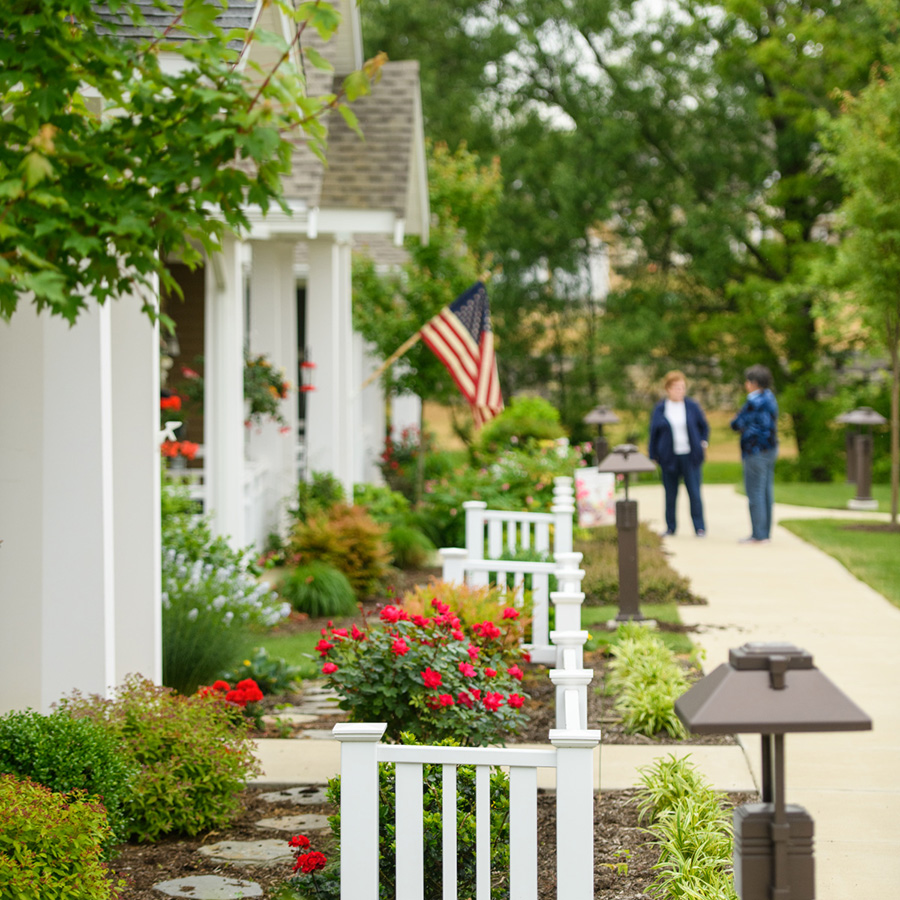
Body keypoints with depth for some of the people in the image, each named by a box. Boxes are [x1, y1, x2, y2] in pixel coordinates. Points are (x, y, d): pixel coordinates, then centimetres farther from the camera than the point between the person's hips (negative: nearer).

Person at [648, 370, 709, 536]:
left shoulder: (692, 407, 3)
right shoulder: (660, 409, 3)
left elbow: (704, 426, 16)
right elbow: (653, 434, 7)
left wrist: (704, 442, 3)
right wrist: (653, 457, 6)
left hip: (690, 456, 0)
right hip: (669, 457, 0)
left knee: (694, 493, -5)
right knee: (670, 494, 5)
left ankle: (699, 527, 1)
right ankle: (670, 527, 17)